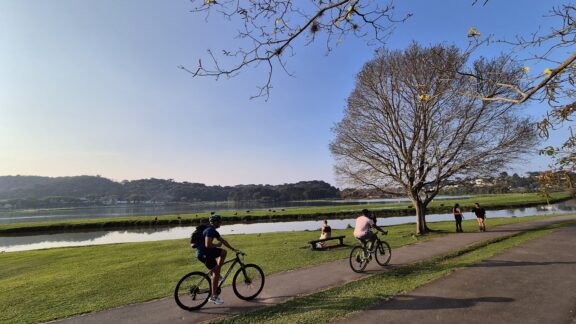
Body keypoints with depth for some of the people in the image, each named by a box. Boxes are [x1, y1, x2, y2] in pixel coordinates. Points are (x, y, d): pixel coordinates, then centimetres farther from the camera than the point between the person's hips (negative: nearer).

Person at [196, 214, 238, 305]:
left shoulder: (213, 231, 10)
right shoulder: (209, 231, -21)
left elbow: (223, 241, 16)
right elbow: (207, 245, -32)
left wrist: (233, 249, 14)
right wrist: (217, 245, -13)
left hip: (207, 251, 9)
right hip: (203, 254, -9)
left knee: (223, 252, 12)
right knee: (215, 273, -6)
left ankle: (216, 272, 14)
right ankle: (214, 296, 2)